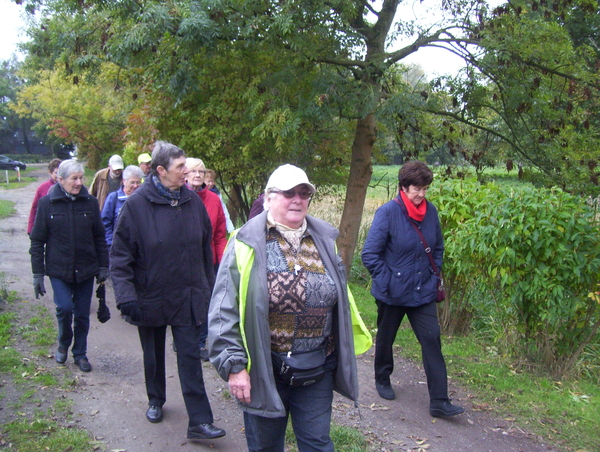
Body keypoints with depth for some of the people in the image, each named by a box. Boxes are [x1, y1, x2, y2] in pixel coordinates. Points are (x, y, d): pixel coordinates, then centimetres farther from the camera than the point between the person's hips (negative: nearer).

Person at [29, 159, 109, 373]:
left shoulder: (90, 202, 0)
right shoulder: (47, 203, -5)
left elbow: (99, 237, 7)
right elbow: (37, 241, -1)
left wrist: (103, 267, 5)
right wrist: (38, 274, -3)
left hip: (86, 269, 2)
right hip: (59, 270, -2)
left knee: (82, 314, 8)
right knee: (64, 307, -14)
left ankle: (80, 353, 28)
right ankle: (64, 344, 16)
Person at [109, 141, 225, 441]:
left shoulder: (193, 201, -4)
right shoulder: (136, 204, -14)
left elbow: (205, 248, 6)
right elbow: (120, 255, -11)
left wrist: (209, 288, 10)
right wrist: (126, 296, -18)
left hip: (188, 298, 1)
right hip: (151, 297, -1)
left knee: (190, 357, 2)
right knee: (153, 355, 19)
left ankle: (199, 422, 8)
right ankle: (155, 400, 43)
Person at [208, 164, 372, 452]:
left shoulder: (324, 241, 5)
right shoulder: (247, 244, -9)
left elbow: (340, 303, 14)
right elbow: (224, 312, -10)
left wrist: (343, 360, 15)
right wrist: (233, 365, -14)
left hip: (317, 373, 3)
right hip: (263, 371, -3)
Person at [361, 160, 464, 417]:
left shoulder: (430, 212, 0)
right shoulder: (388, 212, -16)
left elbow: (438, 248, 15)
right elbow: (370, 254, -15)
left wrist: (434, 278, 6)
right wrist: (387, 281, -16)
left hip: (423, 291, 4)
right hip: (392, 294, -3)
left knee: (432, 340, -2)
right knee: (385, 339, 16)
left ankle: (439, 401, 3)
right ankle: (382, 380, 41)